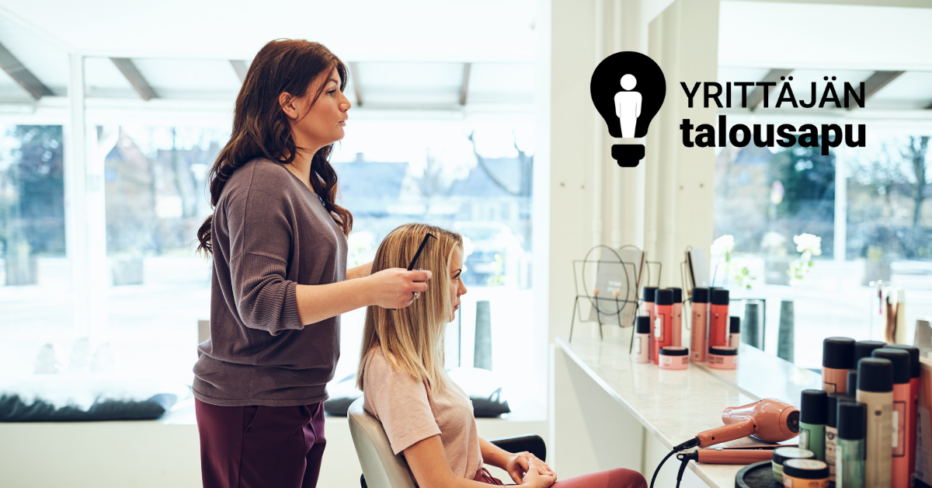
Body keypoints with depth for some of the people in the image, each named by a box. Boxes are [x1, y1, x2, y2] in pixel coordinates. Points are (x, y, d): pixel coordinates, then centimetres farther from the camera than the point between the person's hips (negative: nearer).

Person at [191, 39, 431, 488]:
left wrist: (384, 269, 10)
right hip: (254, 403, -9)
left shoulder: (307, 184, 13)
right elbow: (260, 302, -25)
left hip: (298, 399, 9)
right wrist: (369, 291, -27)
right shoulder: (261, 184, -17)